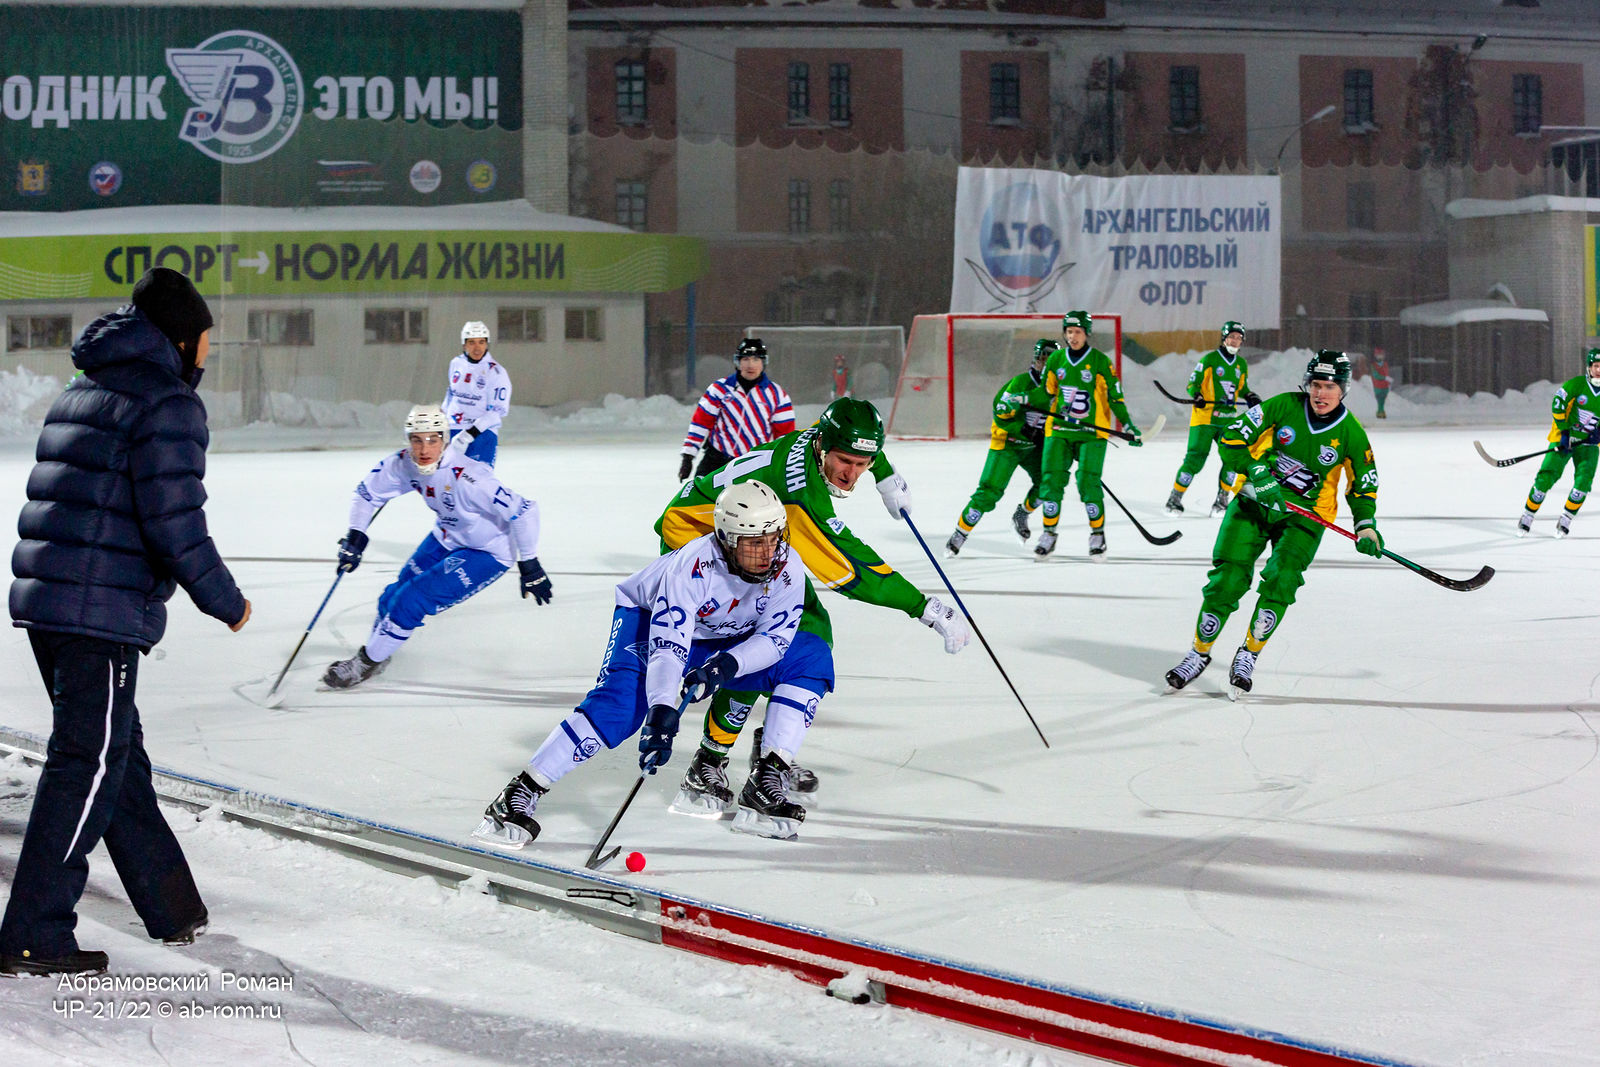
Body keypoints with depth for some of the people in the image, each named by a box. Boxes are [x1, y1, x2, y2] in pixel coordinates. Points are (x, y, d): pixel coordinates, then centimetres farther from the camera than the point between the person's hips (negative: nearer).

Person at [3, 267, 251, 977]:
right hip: (103, 613, -9)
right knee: (88, 764, -4)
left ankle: (174, 909, 28)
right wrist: (226, 601, -5)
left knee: (117, 753, 17)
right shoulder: (168, 404, -11)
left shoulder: (82, 392, 18)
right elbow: (175, 524, -17)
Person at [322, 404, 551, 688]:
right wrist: (355, 537, -9)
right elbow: (368, 492, 2)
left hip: (487, 553, -7)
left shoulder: (467, 478, -36)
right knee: (394, 597, 7)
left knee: (412, 600, -14)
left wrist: (529, 565, -25)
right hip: (446, 539, 7)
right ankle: (376, 653, 35)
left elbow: (523, 510, -32)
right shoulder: (403, 465, -16)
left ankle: (368, 662, 7)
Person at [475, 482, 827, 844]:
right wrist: (662, 712, -55)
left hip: (720, 643, 5)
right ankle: (520, 795, -29)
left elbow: (774, 638, -20)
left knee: (810, 658, -12)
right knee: (622, 699, -32)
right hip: (649, 619, -5)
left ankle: (765, 785, -16)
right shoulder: (693, 565, -36)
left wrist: (727, 664, -40)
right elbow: (668, 646, -42)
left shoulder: (786, 570, -23)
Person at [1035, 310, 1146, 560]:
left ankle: (1098, 534, 6)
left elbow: (1115, 397, 0)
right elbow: (1046, 393, 18)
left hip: (1092, 432, -3)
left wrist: (1129, 426, -3)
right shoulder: (1056, 359, 7)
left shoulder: (1101, 361, -3)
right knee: (1051, 479, -3)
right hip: (1059, 429, 3)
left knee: (1088, 483, -11)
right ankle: (1049, 534, 11)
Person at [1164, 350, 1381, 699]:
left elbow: (1363, 486, 5)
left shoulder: (1350, 433, -6)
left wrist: (1366, 526, -9)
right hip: (1255, 501, 0)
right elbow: (1230, 439, -9)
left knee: (1281, 578, -22)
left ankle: (1248, 655, -6)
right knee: (1228, 578, -9)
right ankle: (1200, 653, 10)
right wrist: (1257, 473, -22)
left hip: (1305, 514, 0)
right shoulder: (1284, 406, -9)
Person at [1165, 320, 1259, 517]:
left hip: (1229, 419, 5)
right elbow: (1193, 383, -2)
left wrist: (1251, 397, 5)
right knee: (1195, 458, -10)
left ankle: (1221, 501, 7)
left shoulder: (1241, 364, 14)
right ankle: (1175, 498, -2)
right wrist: (1197, 396, -22)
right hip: (1205, 417, -5)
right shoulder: (1209, 359, -3)